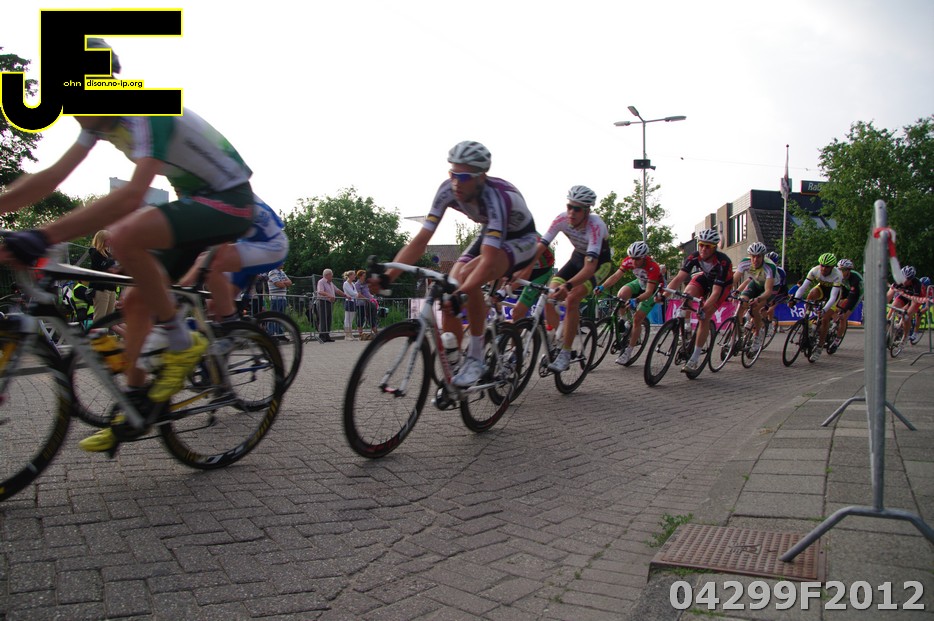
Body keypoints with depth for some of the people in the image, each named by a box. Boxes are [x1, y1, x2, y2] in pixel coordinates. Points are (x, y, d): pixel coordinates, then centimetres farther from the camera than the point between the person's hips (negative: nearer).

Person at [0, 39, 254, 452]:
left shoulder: (148, 113, -25)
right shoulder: (101, 121, 4)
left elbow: (132, 195, -39)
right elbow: (50, 178, 2)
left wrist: (44, 236, -44)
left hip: (230, 202, -9)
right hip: (196, 202, 9)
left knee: (125, 237, -32)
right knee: (136, 300, 6)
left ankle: (181, 343, -17)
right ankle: (134, 404, 17)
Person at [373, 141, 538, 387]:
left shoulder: (496, 197, -37)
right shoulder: (448, 190, -20)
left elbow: (488, 261, -44)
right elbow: (421, 240, -21)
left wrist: (461, 293, -58)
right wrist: (387, 276, -32)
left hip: (520, 240, -6)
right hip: (488, 237, 6)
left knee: (467, 275, -34)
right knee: (448, 295, -12)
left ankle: (476, 357, -21)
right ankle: (451, 371, 3)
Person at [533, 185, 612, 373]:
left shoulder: (595, 225, -36)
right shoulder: (562, 219, -22)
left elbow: (590, 267, -44)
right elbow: (539, 248, -23)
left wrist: (567, 285, -59)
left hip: (599, 262, -5)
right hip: (577, 257, 5)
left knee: (571, 299, -27)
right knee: (549, 296, -13)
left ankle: (565, 354, -19)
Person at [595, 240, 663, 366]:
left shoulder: (653, 268, -37)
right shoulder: (629, 261, -23)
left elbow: (649, 292, -39)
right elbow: (616, 276, -25)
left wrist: (636, 300, -56)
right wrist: (602, 287, -40)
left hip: (654, 288, -5)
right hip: (640, 283, 5)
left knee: (637, 319, -12)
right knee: (621, 294, -28)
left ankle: (628, 352, 1)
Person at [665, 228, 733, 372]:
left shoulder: (722, 262, -37)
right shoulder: (694, 257, -26)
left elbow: (716, 292, -40)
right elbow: (679, 278, -31)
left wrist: (704, 308, -55)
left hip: (721, 285, -4)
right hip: (704, 278, 4)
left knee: (704, 317, -17)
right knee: (687, 294, -29)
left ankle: (695, 358, -8)